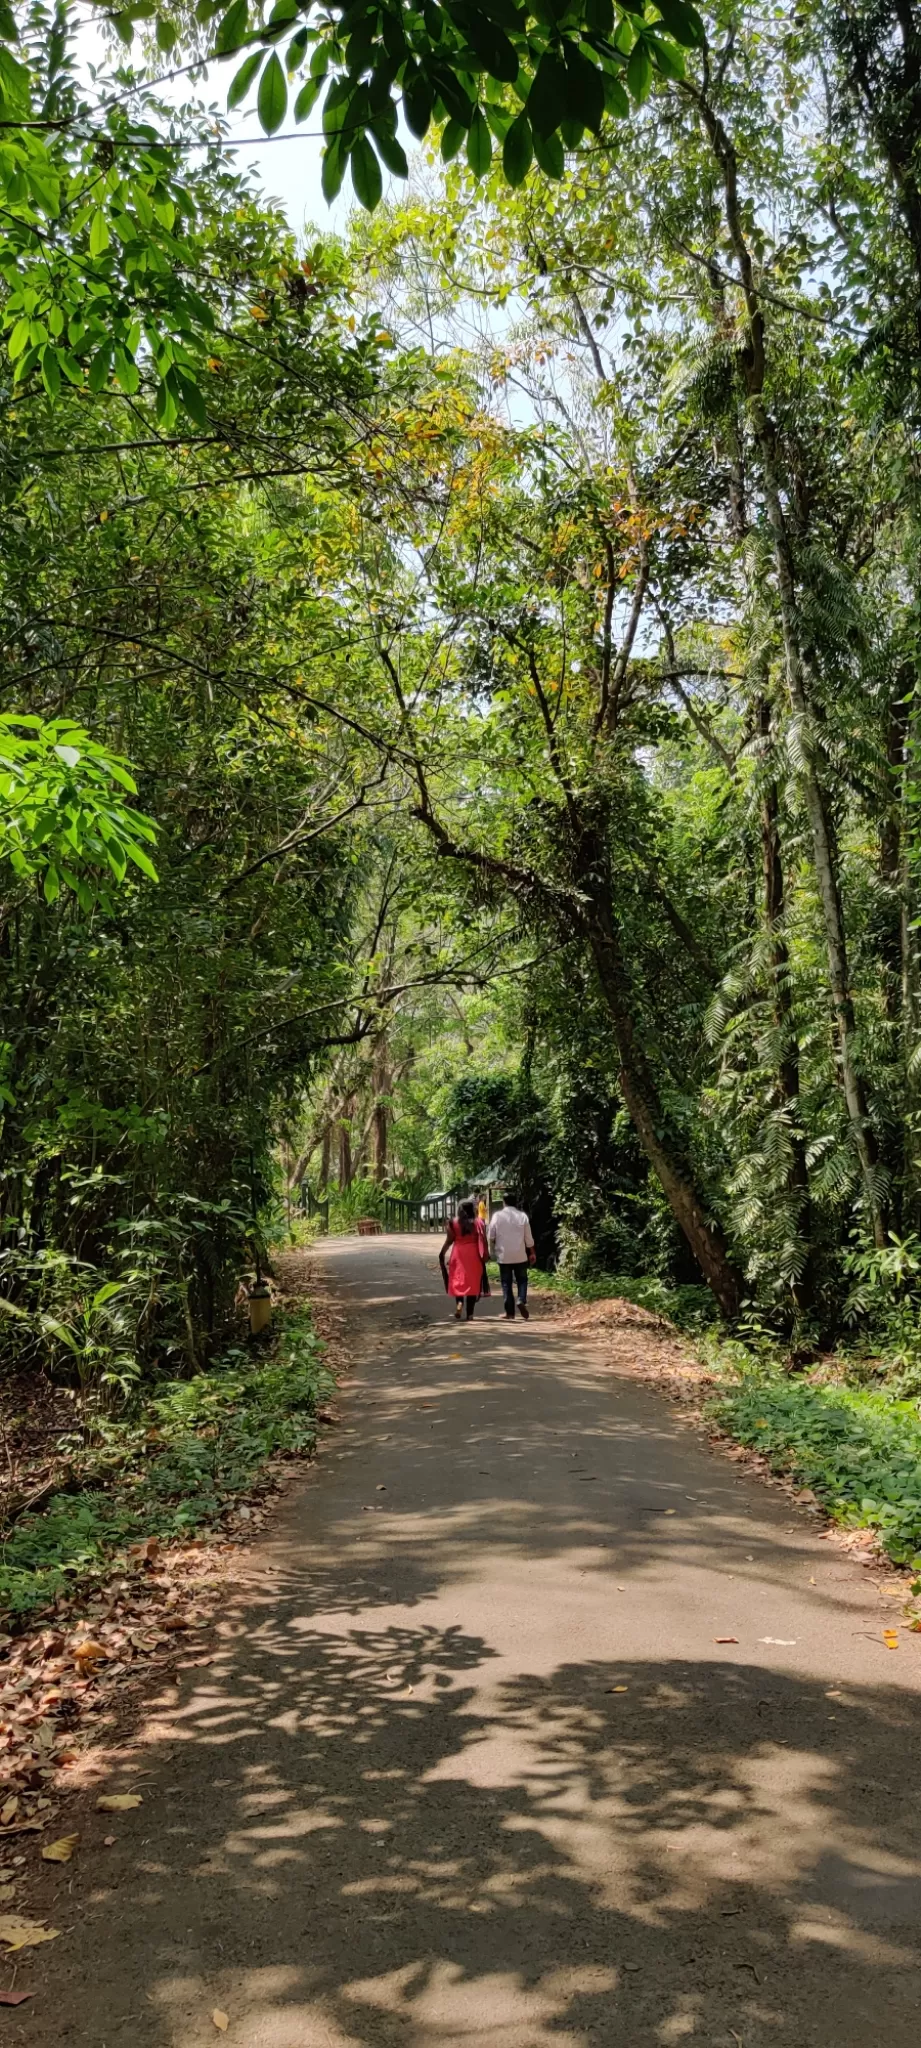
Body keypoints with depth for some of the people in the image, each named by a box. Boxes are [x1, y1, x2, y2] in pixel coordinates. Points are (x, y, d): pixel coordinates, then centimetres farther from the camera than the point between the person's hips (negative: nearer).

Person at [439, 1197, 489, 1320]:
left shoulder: (454, 1222, -2)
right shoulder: (478, 1222, -2)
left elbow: (449, 1240, -1)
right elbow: (483, 1240, -5)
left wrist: (442, 1253, 10)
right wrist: (485, 1255, 3)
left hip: (458, 1253, 0)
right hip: (474, 1255, 0)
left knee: (458, 1280, 12)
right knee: (472, 1282, 6)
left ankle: (459, 1302, -15)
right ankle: (469, 1313, 6)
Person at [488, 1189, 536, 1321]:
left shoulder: (497, 1216, -6)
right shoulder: (522, 1216, -2)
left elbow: (490, 1236, -2)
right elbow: (528, 1238, 0)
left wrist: (492, 1249, 16)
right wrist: (532, 1253, 12)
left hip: (504, 1255, -1)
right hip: (520, 1255, 1)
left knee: (506, 1284, 7)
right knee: (522, 1280, 15)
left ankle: (510, 1312, 6)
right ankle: (522, 1301, -10)